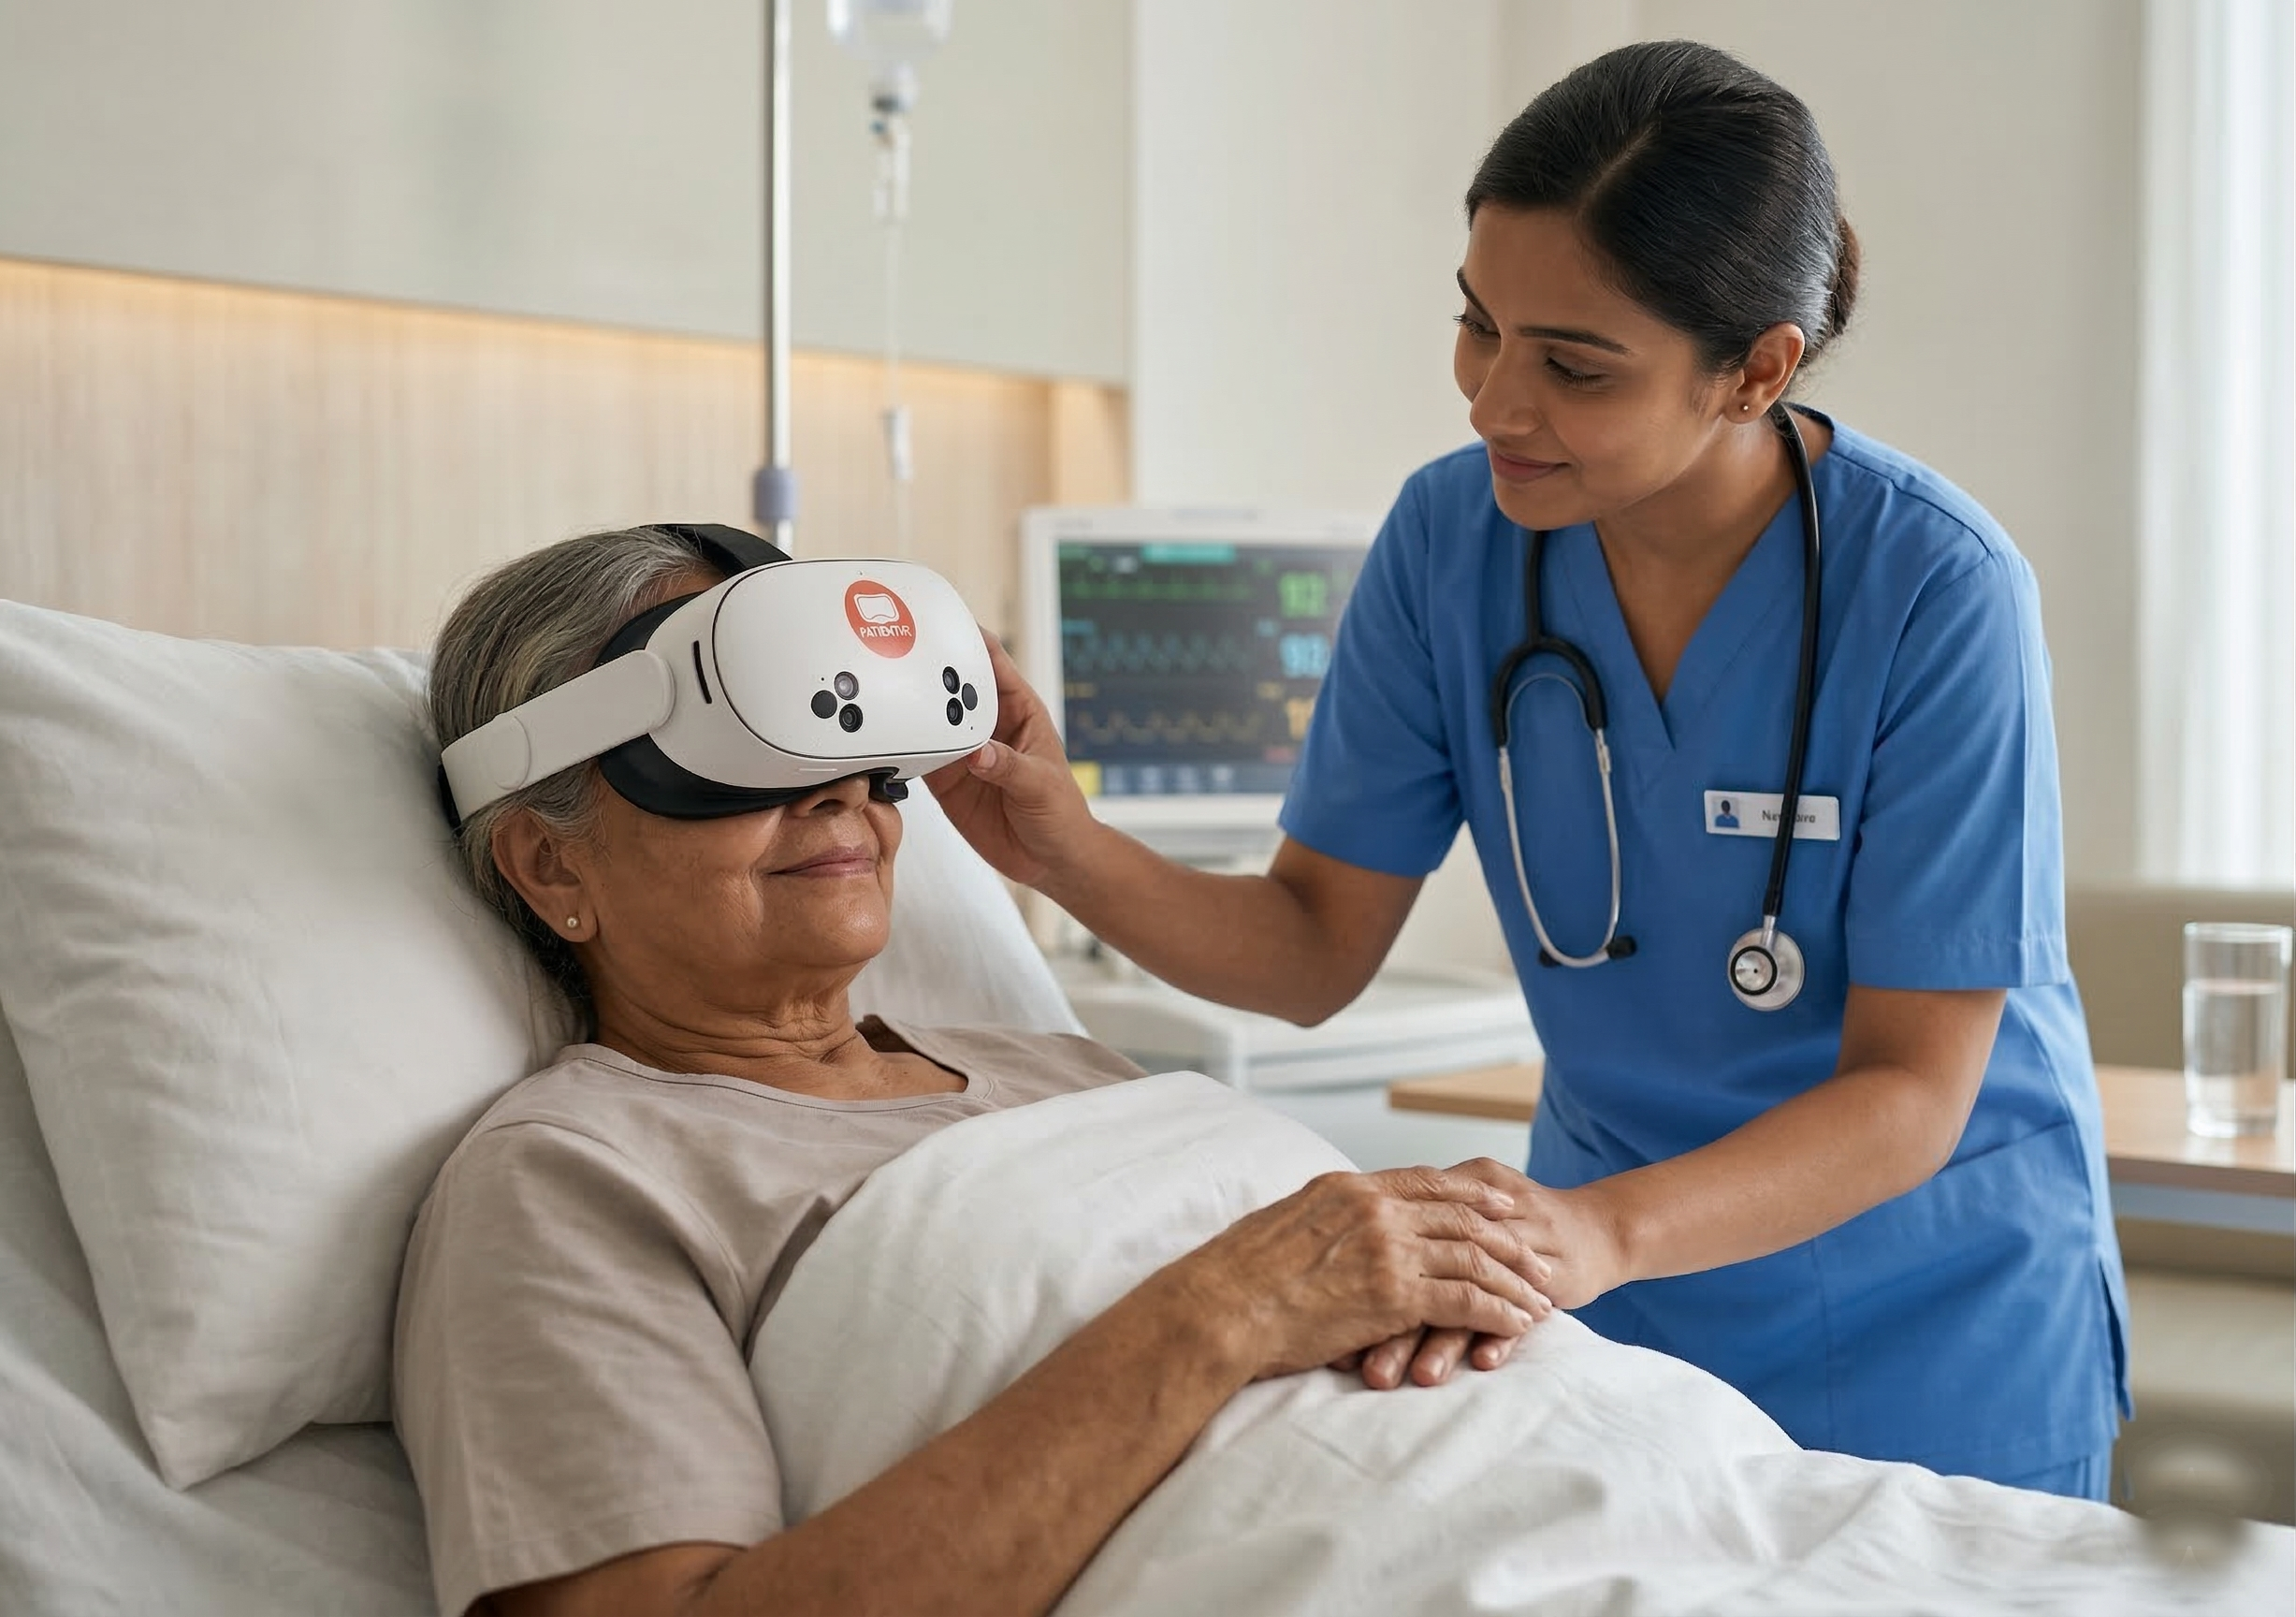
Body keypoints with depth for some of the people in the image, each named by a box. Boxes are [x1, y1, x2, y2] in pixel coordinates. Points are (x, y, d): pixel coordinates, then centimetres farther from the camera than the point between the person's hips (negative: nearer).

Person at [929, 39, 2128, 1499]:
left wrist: (1608, 1231, -37)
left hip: (1936, 1337, -2)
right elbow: (1317, 949, -4)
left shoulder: (1934, 588, -20)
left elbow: (1912, 1093, -20)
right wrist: (1070, 854, -22)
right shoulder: (1454, 535, -9)